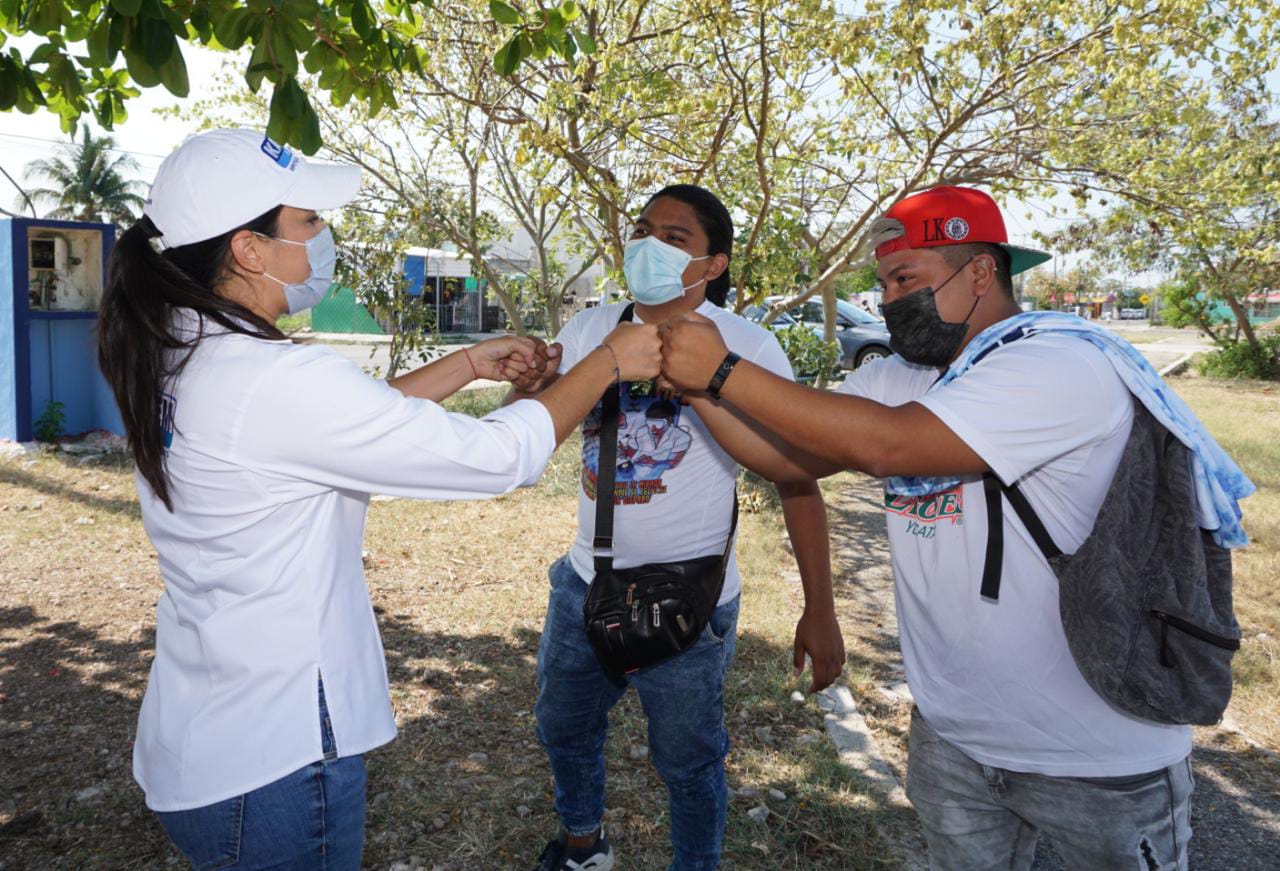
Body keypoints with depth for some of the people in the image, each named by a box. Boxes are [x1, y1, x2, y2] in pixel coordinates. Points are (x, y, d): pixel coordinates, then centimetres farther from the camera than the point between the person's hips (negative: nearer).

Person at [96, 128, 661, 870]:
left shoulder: (175, 358, 0)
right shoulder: (278, 381, -27)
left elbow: (355, 419, 11)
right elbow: (503, 456, -23)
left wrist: (471, 364, 8)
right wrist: (610, 361, -9)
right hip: (272, 761, -8)